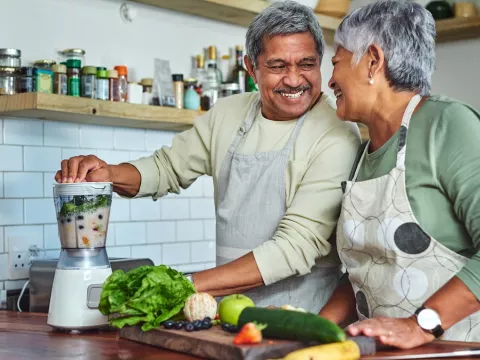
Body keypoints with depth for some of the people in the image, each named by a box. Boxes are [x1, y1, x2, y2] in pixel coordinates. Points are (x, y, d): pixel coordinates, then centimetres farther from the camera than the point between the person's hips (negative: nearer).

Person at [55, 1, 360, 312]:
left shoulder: (337, 138, -13)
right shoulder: (229, 114, 6)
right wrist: (107, 174, -5)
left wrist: (188, 286, -23)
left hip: (299, 322, -5)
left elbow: (297, 246, -18)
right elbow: (168, 167, 16)